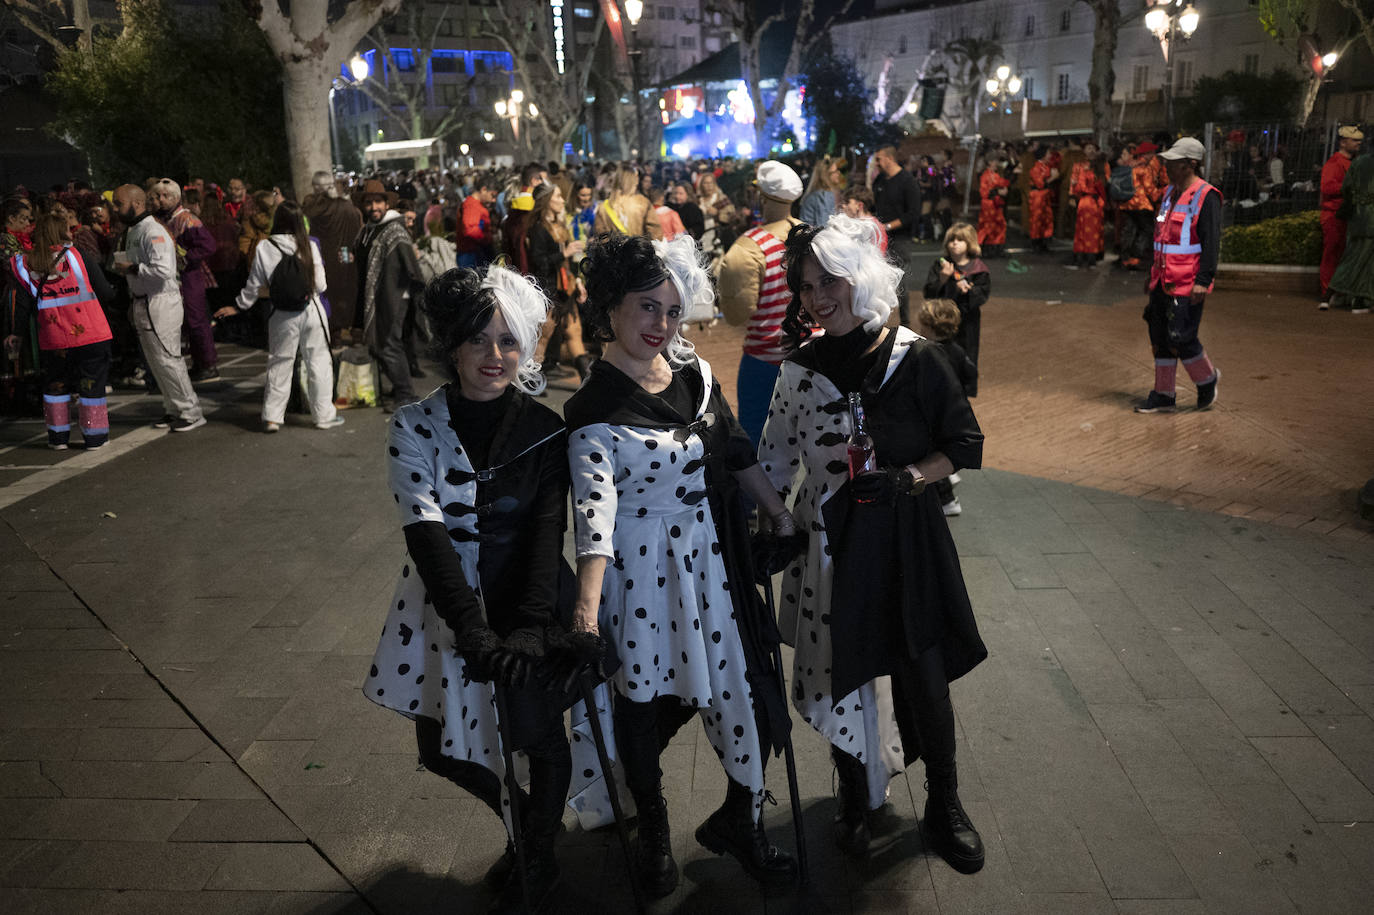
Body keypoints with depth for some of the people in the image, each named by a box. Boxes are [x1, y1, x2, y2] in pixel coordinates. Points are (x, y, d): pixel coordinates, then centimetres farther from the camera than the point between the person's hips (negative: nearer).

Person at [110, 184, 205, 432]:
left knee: (167, 359, -8)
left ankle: (191, 412, -1)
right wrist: (134, 303, 12)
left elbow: (163, 270, -28)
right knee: (156, 361, 13)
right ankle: (173, 409, 21)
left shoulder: (153, 232, -16)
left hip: (160, 303, -10)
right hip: (143, 304, 10)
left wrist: (132, 269, -18)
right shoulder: (133, 231, 17)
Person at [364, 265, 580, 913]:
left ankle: (537, 861, 22)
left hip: (529, 610, -2)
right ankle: (524, 828, 43)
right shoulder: (415, 427, -7)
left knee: (539, 735, -9)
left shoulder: (544, 430, -5)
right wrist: (474, 631, -29)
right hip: (447, 611, 2)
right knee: (444, 750, 14)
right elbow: (426, 533, -18)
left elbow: (548, 533, -14)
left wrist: (530, 627, -28)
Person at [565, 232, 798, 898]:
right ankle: (652, 826, 39)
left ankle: (740, 820, 35)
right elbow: (594, 506, -27)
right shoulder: (596, 407, -17)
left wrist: (776, 511, 16)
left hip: (711, 555, 5)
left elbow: (733, 447, 12)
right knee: (645, 698, 12)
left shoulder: (691, 367, 1)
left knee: (737, 682, 10)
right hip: (641, 568, -5)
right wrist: (587, 603, -36)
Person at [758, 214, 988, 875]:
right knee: (840, 673, 10)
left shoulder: (914, 359, -9)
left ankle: (944, 807, 28)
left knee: (925, 677, 3)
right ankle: (855, 796, 36)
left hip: (906, 541, -2)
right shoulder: (800, 368, -1)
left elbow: (965, 445, -4)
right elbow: (776, 459, 7)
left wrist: (906, 477, -18)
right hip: (830, 544, 2)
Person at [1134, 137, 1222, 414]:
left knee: (1181, 338, -8)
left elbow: (1211, 243, -17)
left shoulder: (1206, 197, -12)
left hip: (1188, 285, -8)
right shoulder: (1169, 193, 14)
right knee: (1160, 337, 9)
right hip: (1164, 281, 8)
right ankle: (1163, 396, 17)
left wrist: (1203, 281, -22)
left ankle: (1207, 379, 19)